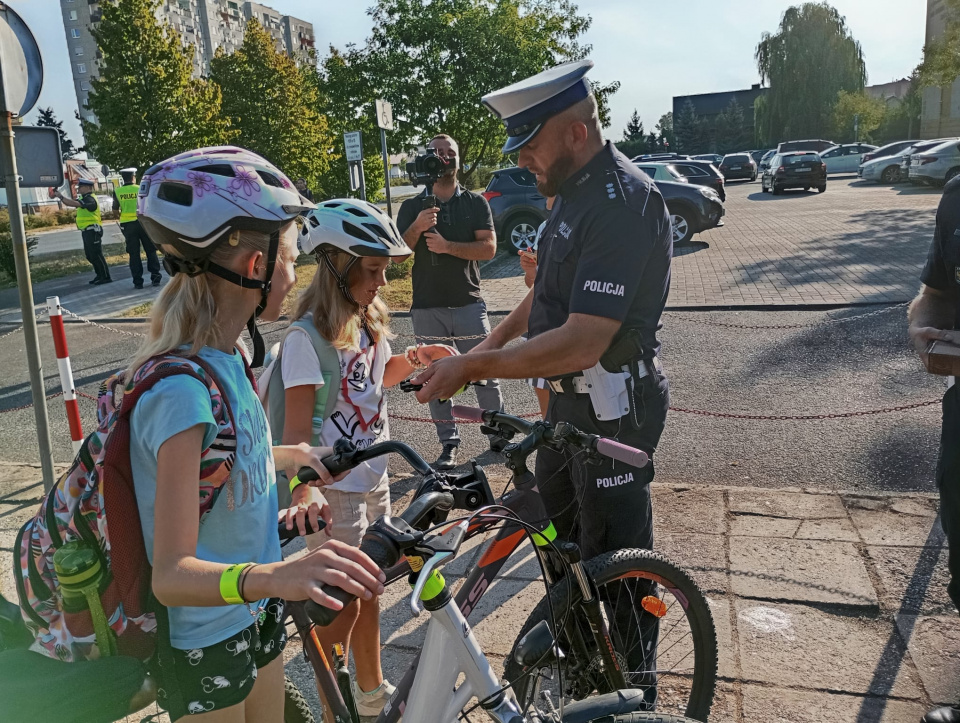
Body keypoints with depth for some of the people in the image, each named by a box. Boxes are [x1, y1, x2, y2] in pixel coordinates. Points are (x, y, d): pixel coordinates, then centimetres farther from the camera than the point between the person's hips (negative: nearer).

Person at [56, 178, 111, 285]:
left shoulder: (90, 199, -16)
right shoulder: (85, 198, 18)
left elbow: (75, 204, -28)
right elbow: (73, 204, 17)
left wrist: (61, 197, -26)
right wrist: (61, 197, 5)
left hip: (92, 231, -11)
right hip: (87, 231, 11)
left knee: (96, 255, -9)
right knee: (89, 255, 14)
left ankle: (106, 277, -5)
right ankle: (100, 275, 21)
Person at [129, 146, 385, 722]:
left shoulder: (226, 358, -2)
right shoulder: (183, 390, -29)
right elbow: (172, 573, -31)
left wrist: (297, 455, 26)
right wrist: (268, 576, -48)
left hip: (255, 619, 8)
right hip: (204, 645, -8)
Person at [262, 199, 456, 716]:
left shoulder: (369, 321, 4)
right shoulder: (307, 335, -19)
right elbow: (296, 427, -21)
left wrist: (412, 360, 2)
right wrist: (302, 494, -31)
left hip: (372, 478, 8)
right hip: (333, 487, -8)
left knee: (369, 590, 21)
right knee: (341, 605, 4)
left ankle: (372, 690, 41)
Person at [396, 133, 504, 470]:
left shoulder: (476, 202, 5)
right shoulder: (411, 207, 8)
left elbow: (489, 247, -6)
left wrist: (448, 246, -18)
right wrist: (417, 228, -17)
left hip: (468, 304, -1)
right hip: (427, 307, 1)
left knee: (486, 373, 2)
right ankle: (449, 445, 15)